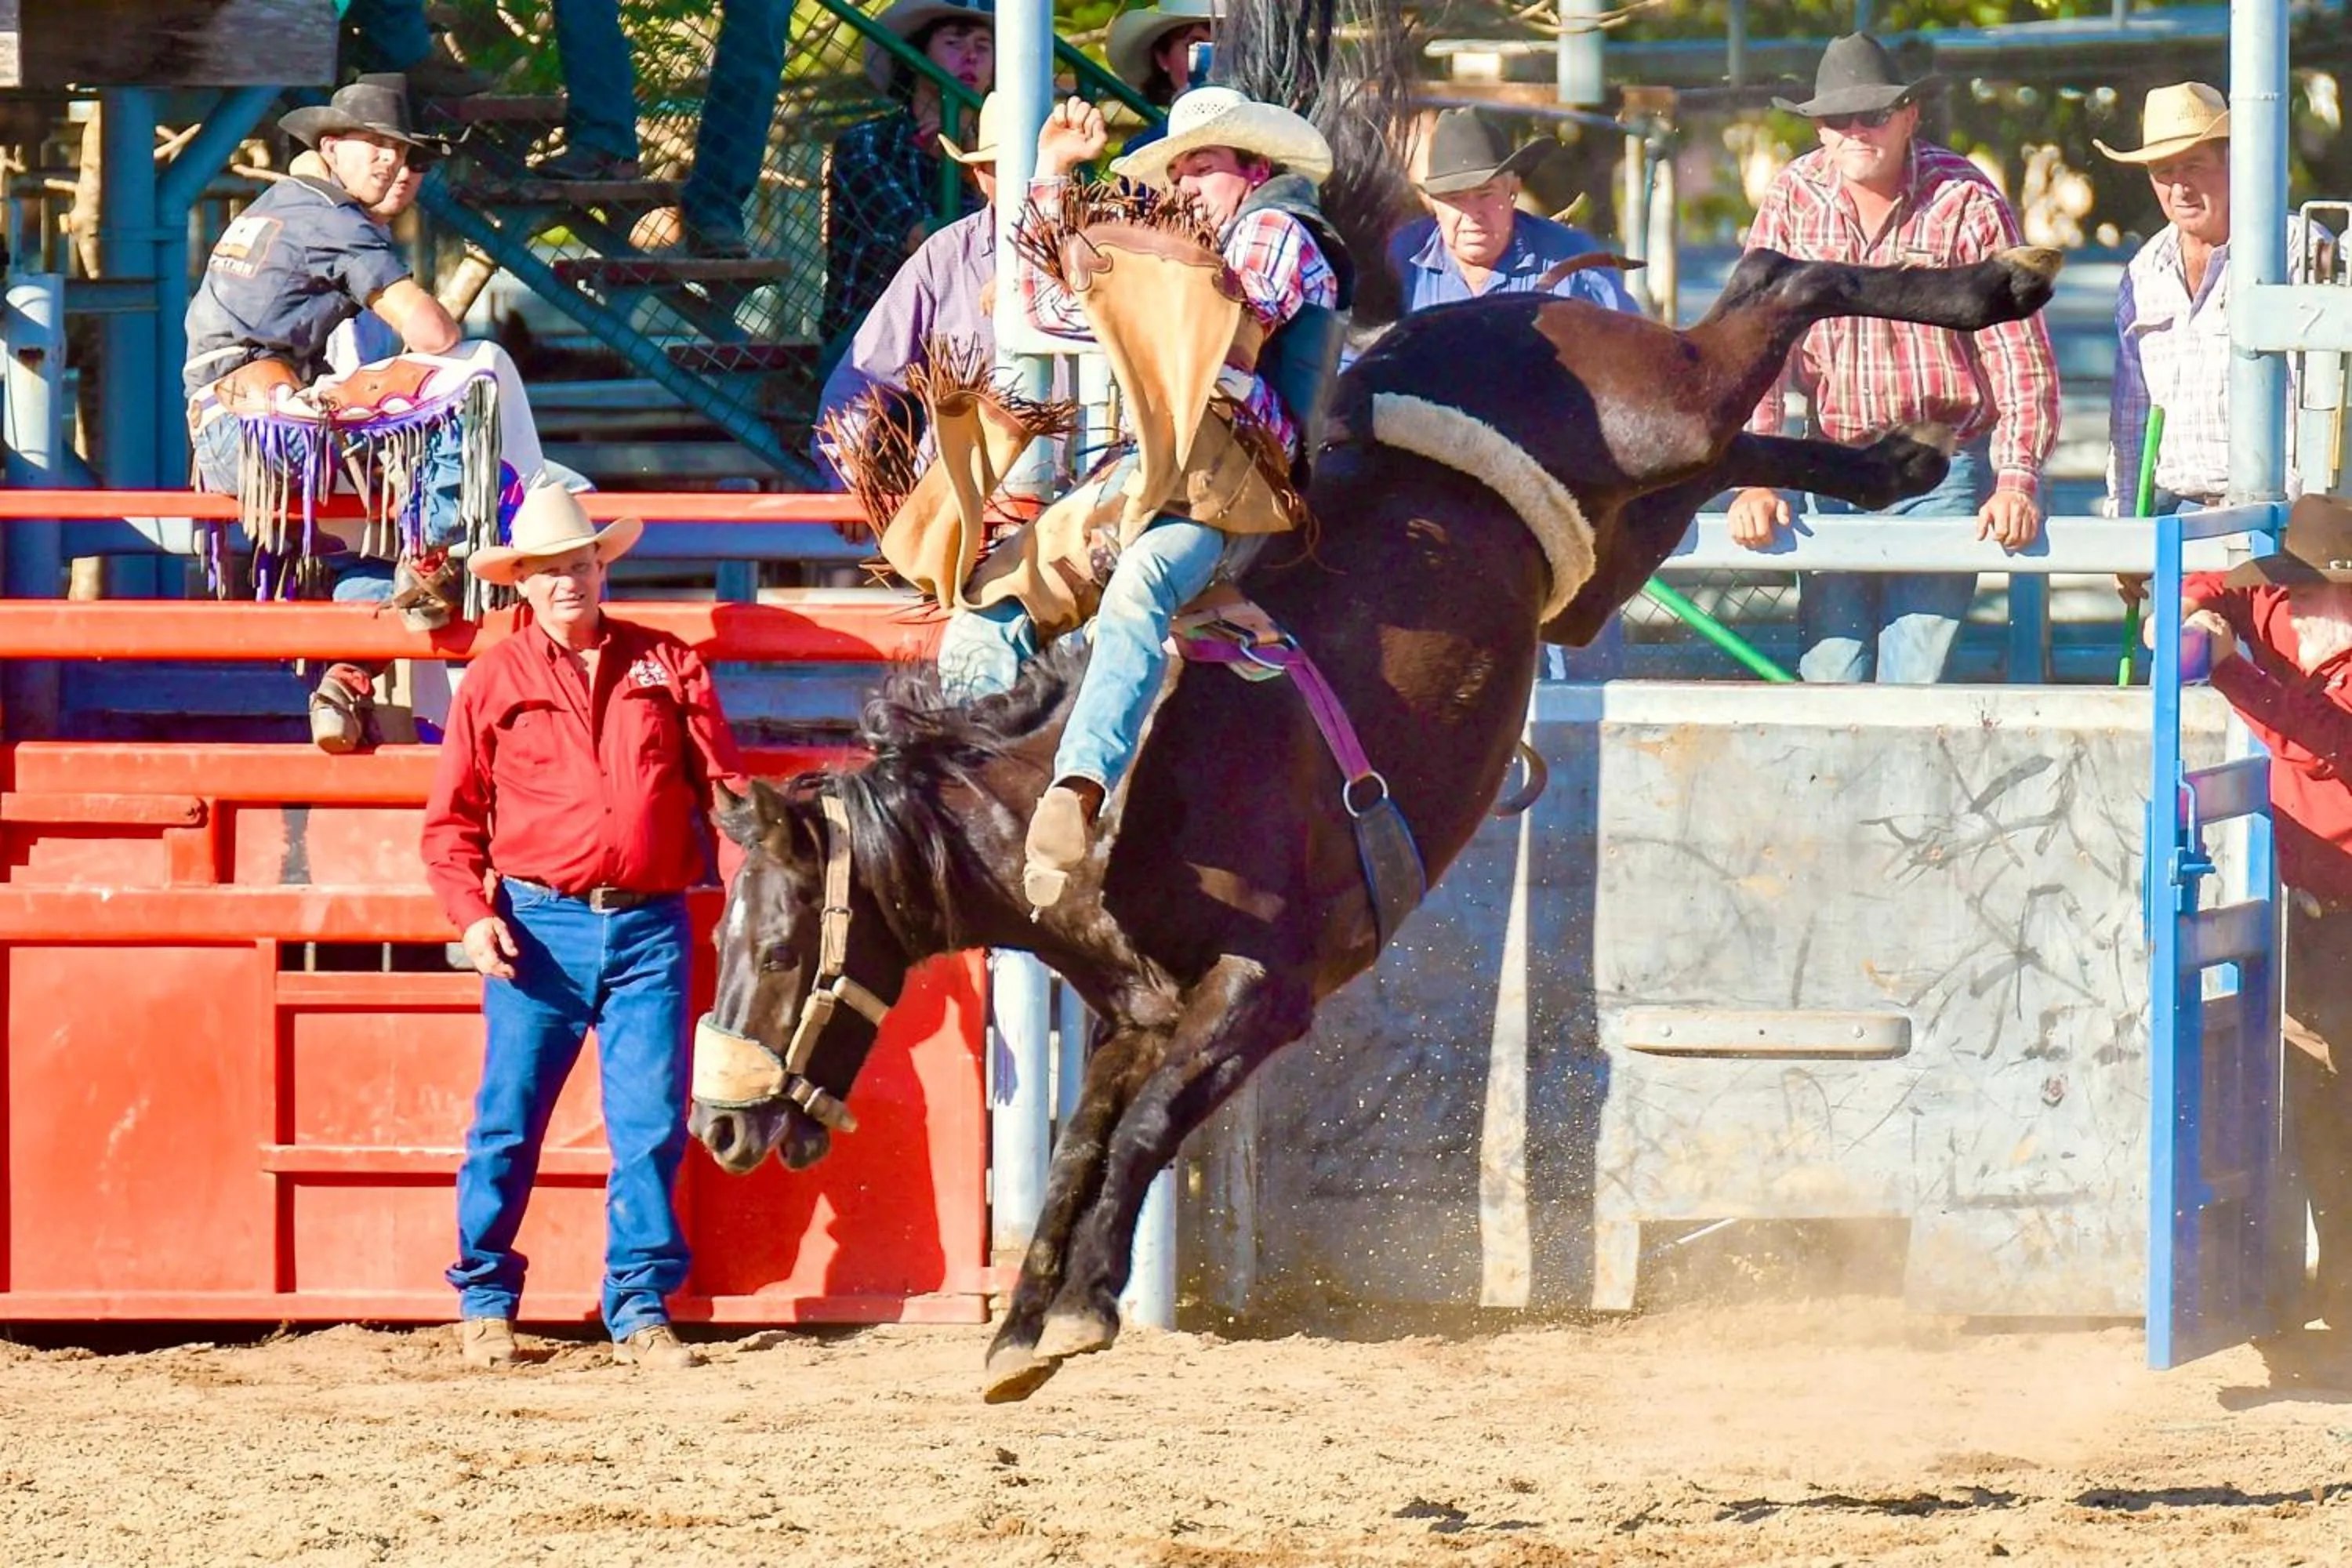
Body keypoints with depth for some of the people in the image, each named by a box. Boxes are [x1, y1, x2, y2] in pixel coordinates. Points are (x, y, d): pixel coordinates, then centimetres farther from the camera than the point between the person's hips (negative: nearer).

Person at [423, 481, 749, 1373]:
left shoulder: (665, 667, 10)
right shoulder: (495, 681, 6)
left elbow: (722, 786, 9)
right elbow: (451, 818, 6)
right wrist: (472, 913, -8)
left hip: (649, 928, 1)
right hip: (539, 923, -1)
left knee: (651, 1124, -1)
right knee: (508, 1119, 1)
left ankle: (641, 1308, 7)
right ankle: (484, 1302, 13)